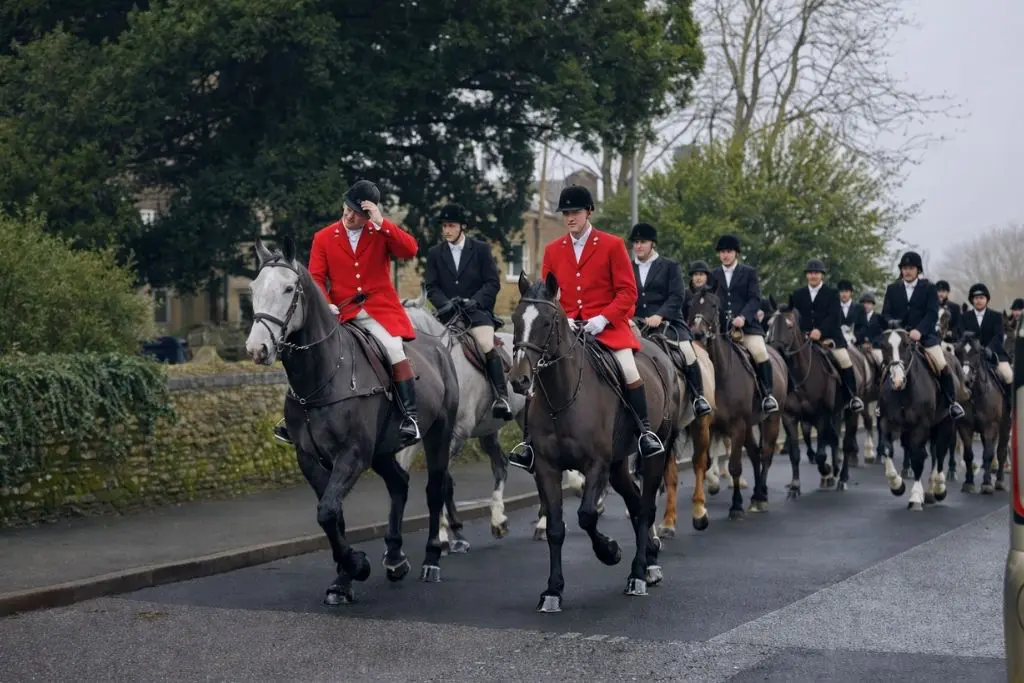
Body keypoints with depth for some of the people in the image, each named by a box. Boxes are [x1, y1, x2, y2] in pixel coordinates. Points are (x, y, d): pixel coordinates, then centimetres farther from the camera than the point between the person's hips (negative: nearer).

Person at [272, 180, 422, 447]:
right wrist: (325, 304, -17)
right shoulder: (323, 237, 6)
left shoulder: (382, 234, 4)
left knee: (394, 349, -25)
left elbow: (410, 250, -13)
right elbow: (315, 277, 1)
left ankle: (410, 416, -18)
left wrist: (381, 222, -20)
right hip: (341, 314, 2)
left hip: (380, 310, -2)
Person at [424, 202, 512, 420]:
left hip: (477, 310, -4)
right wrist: (446, 303, -14)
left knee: (487, 346, -26)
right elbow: (431, 287, 6)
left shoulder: (481, 249, 5)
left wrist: (474, 301, -16)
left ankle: (502, 396, -27)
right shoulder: (435, 253, 12)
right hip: (448, 313, 4)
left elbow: (493, 283, 1)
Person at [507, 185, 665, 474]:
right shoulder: (552, 250, 9)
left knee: (628, 368, -24)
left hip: (607, 323, -3)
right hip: (565, 325, 3)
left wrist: (603, 318, -17)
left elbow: (627, 292, -3)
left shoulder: (612, 245, -1)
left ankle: (645, 431, -6)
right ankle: (529, 441, -3)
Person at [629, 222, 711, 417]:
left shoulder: (669, 266, 6)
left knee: (687, 351, -25)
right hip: (638, 325, 3)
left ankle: (699, 396, -8)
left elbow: (676, 297, -5)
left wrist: (659, 316, -20)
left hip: (668, 322, -3)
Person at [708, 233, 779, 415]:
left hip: (746, 324, -3)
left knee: (760, 352, -24)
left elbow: (755, 299, -2)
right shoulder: (714, 275, 16)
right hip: (721, 325, 4)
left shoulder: (749, 272, 6)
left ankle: (767, 395, -14)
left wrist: (743, 317, -19)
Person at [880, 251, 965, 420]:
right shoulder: (892, 289, 11)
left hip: (924, 334, -2)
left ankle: (952, 401, -4)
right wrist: (891, 322, -19)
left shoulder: (929, 288, 4)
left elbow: (932, 314, -7)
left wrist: (919, 330, -24)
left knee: (942, 365, -19)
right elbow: (885, 313, 6)